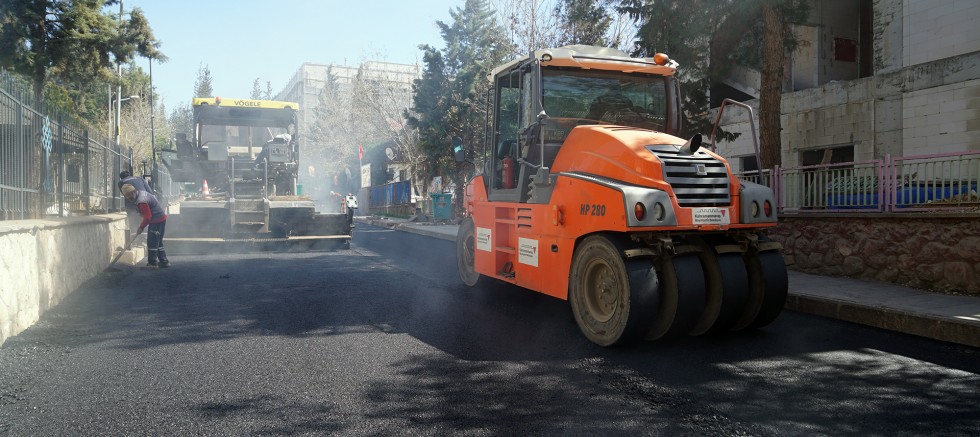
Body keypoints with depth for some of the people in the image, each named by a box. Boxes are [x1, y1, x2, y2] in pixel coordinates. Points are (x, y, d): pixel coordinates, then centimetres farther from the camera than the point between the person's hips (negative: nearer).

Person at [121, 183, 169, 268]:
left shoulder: (141, 201, -22)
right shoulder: (142, 193, 10)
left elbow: (147, 217, -21)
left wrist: (141, 227, -8)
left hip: (156, 221, -10)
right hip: (162, 218, 10)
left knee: (152, 242, -3)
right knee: (158, 242, 15)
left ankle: (152, 263, 2)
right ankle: (164, 261, 19)